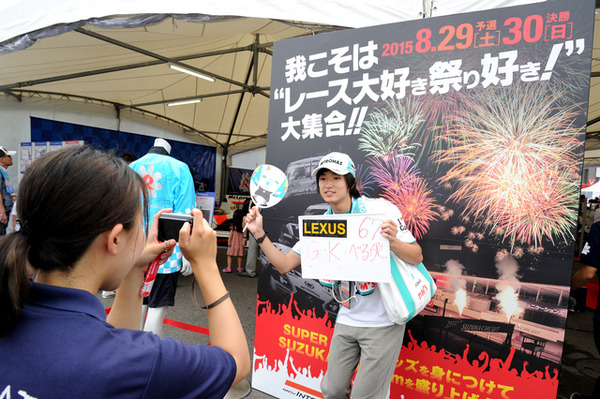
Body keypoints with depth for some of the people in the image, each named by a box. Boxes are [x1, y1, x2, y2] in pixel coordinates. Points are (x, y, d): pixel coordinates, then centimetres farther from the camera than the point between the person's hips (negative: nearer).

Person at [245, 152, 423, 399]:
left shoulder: (379, 209, -14)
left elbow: (417, 257, -13)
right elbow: (284, 265, 1)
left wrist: (393, 242, -33)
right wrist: (259, 233, -10)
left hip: (383, 322, -4)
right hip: (347, 321, 5)